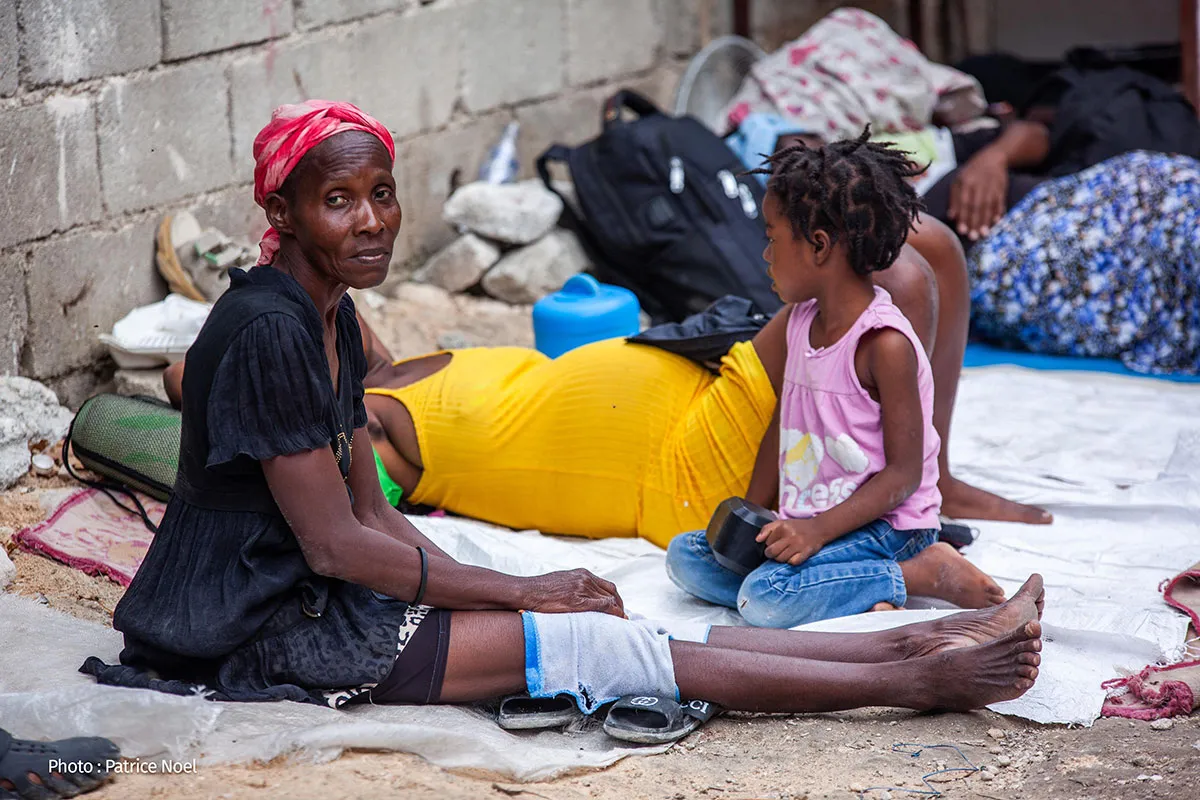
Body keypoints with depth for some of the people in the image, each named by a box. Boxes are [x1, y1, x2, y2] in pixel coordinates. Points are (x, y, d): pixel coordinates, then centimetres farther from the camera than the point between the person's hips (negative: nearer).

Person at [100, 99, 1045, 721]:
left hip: (310, 594, 9)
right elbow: (335, 542, -20)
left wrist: (506, 592, -2)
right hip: (265, 632, -9)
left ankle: (900, 645, -5)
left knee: (599, 626, -2)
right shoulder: (266, 330, -21)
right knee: (590, 646, -13)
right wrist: (519, 591, -12)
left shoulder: (329, 317, 9)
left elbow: (370, 512, 11)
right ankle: (913, 681, -13)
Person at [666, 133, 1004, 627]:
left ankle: (922, 573, -13)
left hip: (883, 527, -9)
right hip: (807, 523, 9)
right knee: (686, 555, -2)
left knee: (767, 598, -30)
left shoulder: (884, 345, -18)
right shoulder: (798, 323, 8)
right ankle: (857, 596, -13)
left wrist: (819, 530, -24)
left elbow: (903, 475, -18)